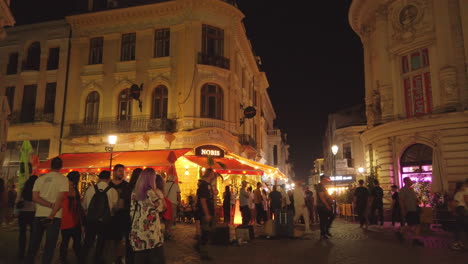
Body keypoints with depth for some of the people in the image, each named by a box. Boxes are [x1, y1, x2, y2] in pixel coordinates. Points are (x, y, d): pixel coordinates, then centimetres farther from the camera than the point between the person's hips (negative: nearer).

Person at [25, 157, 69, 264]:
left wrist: (51, 205, -10)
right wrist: (51, 216, -13)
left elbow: (35, 197, -3)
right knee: (49, 246, 4)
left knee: (34, 244, 14)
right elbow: (60, 199, -14)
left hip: (39, 215, 4)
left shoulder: (40, 179, 7)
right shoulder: (63, 179, -5)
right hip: (54, 217, -4)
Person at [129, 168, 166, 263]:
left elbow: (132, 211, 9)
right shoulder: (150, 192, -12)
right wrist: (160, 194, 8)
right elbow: (161, 207, -3)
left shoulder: (135, 192, 6)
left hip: (138, 233, 6)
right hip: (151, 233, -6)